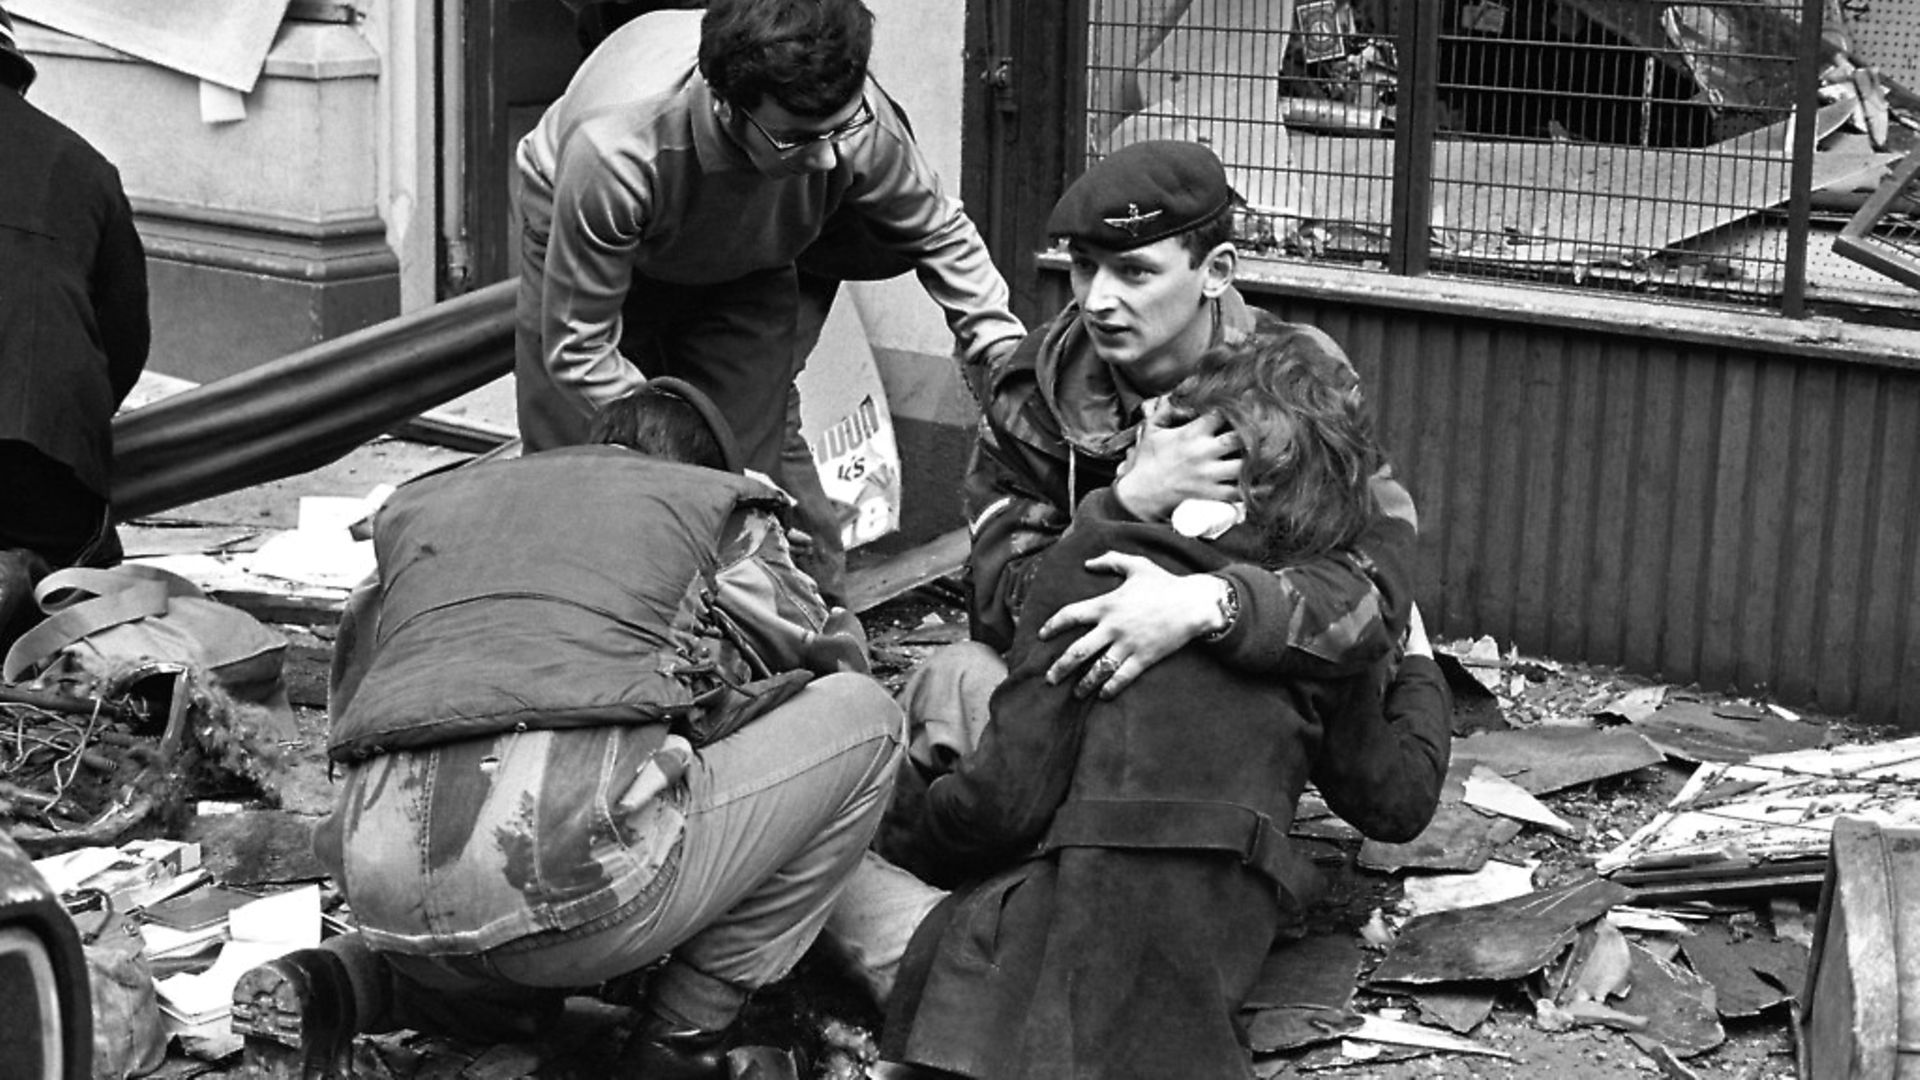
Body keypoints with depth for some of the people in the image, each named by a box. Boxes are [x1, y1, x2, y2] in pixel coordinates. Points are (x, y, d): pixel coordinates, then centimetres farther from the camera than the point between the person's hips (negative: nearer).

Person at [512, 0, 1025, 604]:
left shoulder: (861, 125, -35)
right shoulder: (615, 150, -46)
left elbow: (939, 234, -10)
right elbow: (578, 347, -33)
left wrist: (1009, 354, -19)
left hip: (746, 267, 2)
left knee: (761, 456, -10)